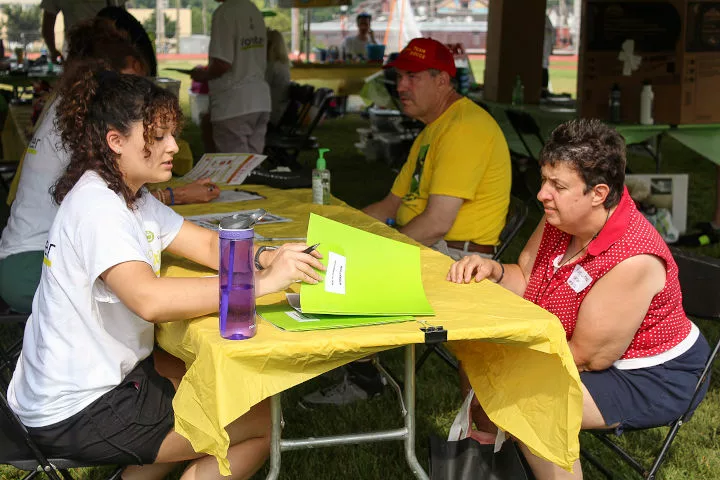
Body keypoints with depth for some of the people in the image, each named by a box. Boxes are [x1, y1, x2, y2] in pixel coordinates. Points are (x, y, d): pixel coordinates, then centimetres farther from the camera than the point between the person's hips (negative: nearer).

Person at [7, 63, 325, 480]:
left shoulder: (128, 196, 8)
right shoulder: (97, 207, -23)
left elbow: (210, 245, 5)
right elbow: (149, 299, -39)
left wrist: (268, 259, -14)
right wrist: (261, 283, -38)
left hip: (104, 374, 10)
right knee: (264, 422, -3)